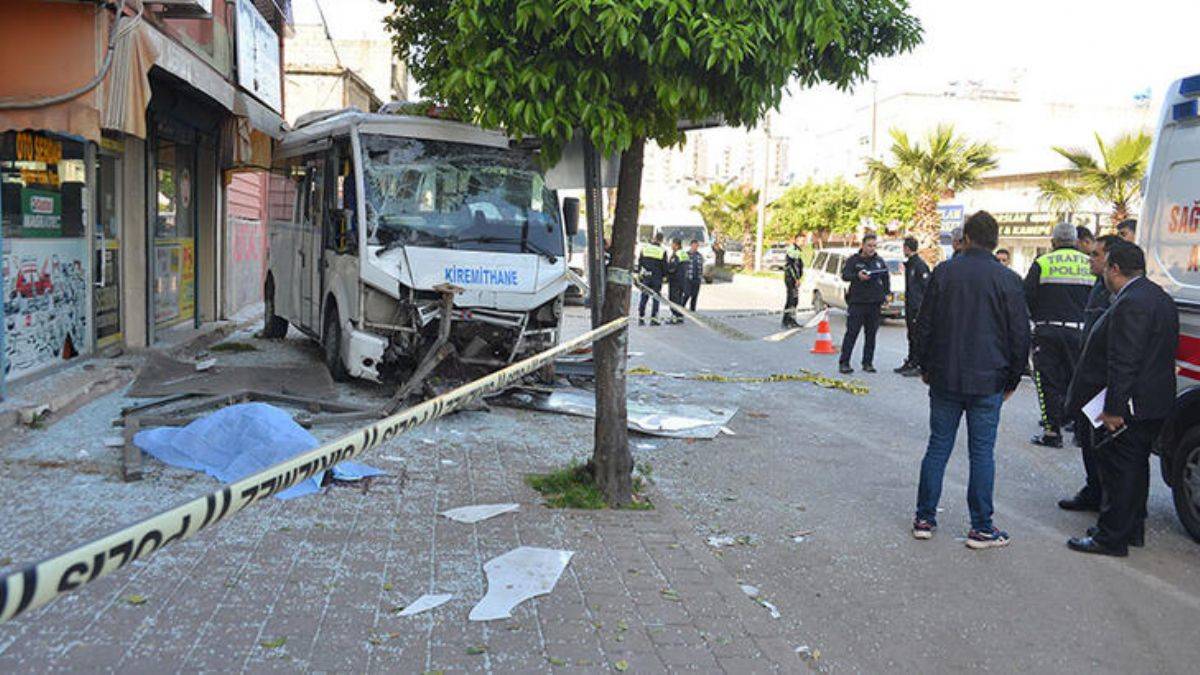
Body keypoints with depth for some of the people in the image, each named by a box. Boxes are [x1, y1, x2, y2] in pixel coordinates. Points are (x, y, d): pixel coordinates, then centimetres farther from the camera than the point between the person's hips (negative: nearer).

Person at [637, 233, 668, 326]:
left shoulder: (645, 248, 1)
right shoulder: (662, 251, -6)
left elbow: (640, 262, 6)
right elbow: (664, 266, -2)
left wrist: (639, 273, 15)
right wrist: (664, 276, 13)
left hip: (645, 277, 2)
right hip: (657, 278, -2)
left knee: (644, 297, 7)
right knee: (656, 299, 4)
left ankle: (641, 318, 6)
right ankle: (654, 319, 0)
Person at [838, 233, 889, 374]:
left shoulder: (879, 261, 14)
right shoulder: (853, 260, 1)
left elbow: (886, 278, 22)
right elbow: (845, 275, -12)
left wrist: (886, 293, 8)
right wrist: (857, 276, -31)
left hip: (874, 303, 4)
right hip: (857, 302, -4)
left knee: (871, 334, 6)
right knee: (851, 333, -6)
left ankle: (868, 362, 14)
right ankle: (843, 363, -4)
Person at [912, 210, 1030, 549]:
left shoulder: (943, 272, -1)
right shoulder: (1008, 279, -5)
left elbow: (924, 326, 3)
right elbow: (1020, 335, -2)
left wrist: (925, 367, 14)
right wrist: (1012, 380, 9)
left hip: (944, 379, 1)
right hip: (988, 382, -1)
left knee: (938, 447, 9)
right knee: (982, 452, 5)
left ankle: (924, 518, 15)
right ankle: (981, 528, 11)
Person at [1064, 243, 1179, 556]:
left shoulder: (1130, 304, -21)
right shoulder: (1160, 297, 13)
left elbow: (1124, 363, -25)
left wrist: (1114, 409, -23)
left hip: (1132, 405, -10)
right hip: (1156, 403, 10)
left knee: (1119, 469, -3)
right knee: (1136, 466, 19)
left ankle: (1112, 538, 4)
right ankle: (1132, 529, 30)